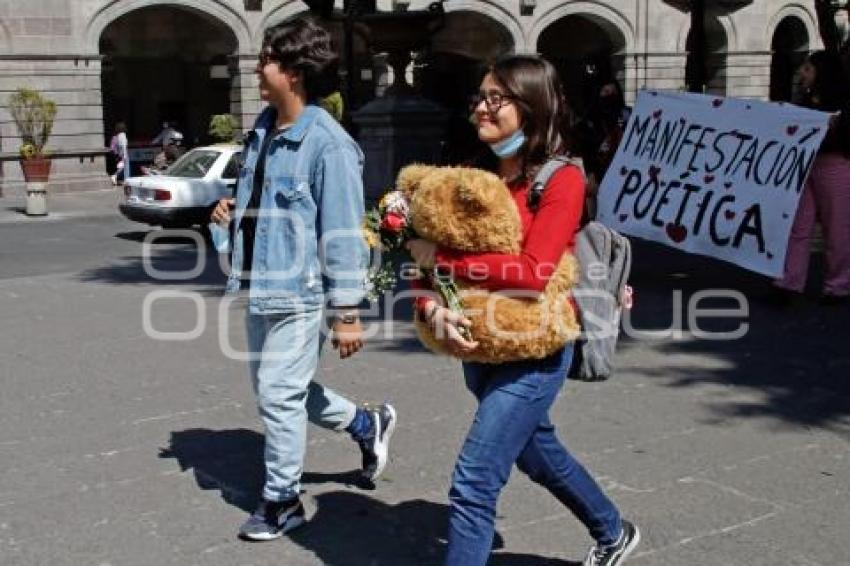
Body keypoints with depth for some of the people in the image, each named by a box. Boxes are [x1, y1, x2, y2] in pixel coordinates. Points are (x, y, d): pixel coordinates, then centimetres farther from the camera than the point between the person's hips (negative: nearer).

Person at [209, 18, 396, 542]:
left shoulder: (327, 144, -18)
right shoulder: (263, 129, 8)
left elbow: (343, 235, -18)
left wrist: (347, 313, -18)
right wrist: (233, 206, 3)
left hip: (299, 293, -9)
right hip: (260, 287, 9)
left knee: (278, 394, -1)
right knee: (282, 388, 19)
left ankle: (283, 501, 20)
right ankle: (369, 425, 39)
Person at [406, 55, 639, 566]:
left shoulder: (562, 179, -14)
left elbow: (533, 273, -27)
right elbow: (427, 256, -2)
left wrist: (442, 259, -22)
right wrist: (433, 309, -22)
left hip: (534, 351, -7)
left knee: (473, 484, -11)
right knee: (539, 453, 26)